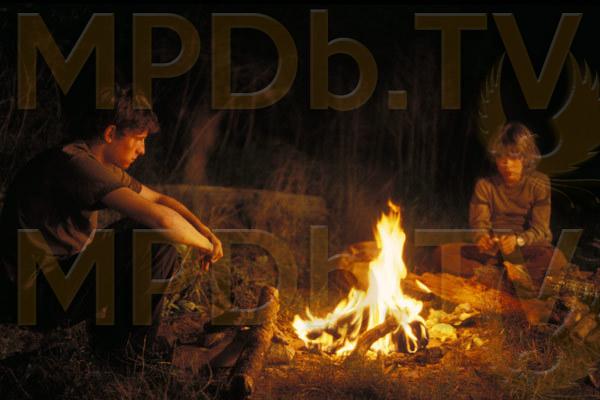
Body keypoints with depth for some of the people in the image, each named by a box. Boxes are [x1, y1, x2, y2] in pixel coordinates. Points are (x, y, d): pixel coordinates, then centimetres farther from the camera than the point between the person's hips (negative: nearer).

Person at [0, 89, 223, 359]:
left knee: (164, 256, 16)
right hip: (34, 296, -10)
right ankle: (120, 354, -4)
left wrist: (204, 231, 5)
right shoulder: (75, 163, -22)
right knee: (156, 243, -17)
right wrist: (206, 246, -11)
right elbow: (160, 218, -28)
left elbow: (158, 199, 22)